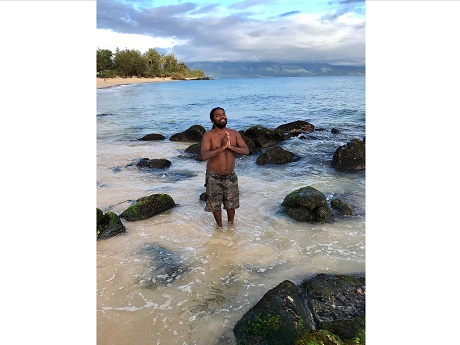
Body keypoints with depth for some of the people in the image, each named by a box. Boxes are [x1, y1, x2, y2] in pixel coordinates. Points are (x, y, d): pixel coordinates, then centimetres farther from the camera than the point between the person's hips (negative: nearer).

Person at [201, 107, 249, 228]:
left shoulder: (234, 133, -2)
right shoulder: (208, 135, -14)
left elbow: (246, 150, -8)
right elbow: (204, 156, -26)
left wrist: (231, 146, -23)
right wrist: (222, 147, -30)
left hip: (231, 177, 3)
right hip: (214, 177, -3)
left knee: (231, 204, 18)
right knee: (215, 205, 14)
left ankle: (231, 224, 43)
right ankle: (219, 226, 40)